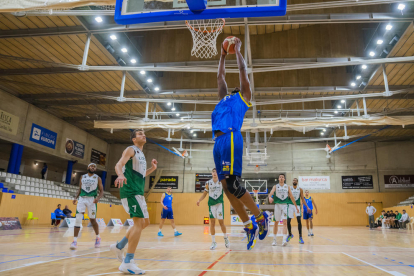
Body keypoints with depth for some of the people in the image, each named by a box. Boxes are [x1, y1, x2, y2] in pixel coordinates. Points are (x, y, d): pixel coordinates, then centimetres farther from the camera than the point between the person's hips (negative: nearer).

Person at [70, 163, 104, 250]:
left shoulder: (98, 178, 5)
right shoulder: (82, 177, 12)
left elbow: (101, 191, 2)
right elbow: (79, 189, 16)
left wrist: (98, 198, -17)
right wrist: (75, 198, 0)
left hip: (92, 199, -2)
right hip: (82, 198, 2)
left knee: (92, 220, 5)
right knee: (78, 219, -11)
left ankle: (98, 237, 26)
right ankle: (75, 241, -7)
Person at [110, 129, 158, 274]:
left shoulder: (141, 154, 22)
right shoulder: (130, 149, -3)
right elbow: (118, 165, -19)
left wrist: (152, 168, 17)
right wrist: (120, 175, -40)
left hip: (138, 191, 10)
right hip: (130, 190, -9)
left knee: (145, 222, 14)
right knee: (139, 222, -16)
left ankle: (119, 246, 24)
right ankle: (127, 263, -12)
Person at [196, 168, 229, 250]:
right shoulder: (208, 183, 4)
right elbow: (205, 193, 10)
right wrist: (199, 200, -3)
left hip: (219, 203, -1)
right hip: (211, 204, 2)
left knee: (221, 222, 0)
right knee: (212, 223, 2)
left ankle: (226, 238, 25)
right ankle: (213, 242, 11)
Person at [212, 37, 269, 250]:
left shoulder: (243, 96, 16)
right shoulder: (224, 98, 32)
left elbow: (243, 71, 16)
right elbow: (220, 76, 41)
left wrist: (237, 50, 27)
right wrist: (223, 55, 45)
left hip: (231, 139, -7)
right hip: (219, 142, 7)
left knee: (232, 185, -13)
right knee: (227, 188, 3)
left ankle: (260, 217, 6)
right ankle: (249, 225, 11)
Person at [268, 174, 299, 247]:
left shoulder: (287, 187, 7)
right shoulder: (275, 186, 2)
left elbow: (291, 197, 11)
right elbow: (271, 193, -15)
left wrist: (296, 206, 10)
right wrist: (270, 197, -39)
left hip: (285, 205, 0)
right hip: (277, 205, 0)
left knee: (285, 222, -12)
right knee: (276, 222, 6)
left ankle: (284, 240, -17)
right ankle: (274, 240, 17)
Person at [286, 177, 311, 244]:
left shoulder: (300, 189, 4)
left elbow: (302, 199, 7)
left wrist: (307, 207, -1)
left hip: (297, 205, 0)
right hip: (290, 205, 0)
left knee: (299, 220, -14)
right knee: (288, 221, 1)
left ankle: (300, 237, -8)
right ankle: (290, 235, 25)